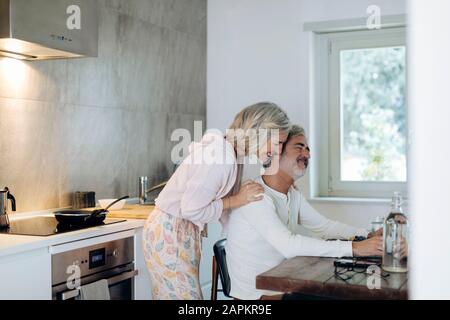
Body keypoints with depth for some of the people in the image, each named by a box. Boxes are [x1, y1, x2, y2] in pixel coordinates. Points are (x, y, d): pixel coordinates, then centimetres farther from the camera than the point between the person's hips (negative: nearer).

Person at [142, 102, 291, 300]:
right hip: (169, 233, -9)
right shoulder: (221, 154, -24)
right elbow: (191, 209, -23)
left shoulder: (233, 154, 6)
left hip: (186, 231, 9)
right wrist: (236, 200, -15)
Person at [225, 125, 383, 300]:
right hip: (256, 294, -8)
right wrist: (354, 248, -32)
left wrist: (367, 236, -4)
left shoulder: (293, 195, 8)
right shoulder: (257, 195, -22)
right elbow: (289, 245, -31)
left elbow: (323, 225, 12)